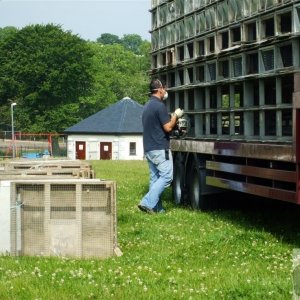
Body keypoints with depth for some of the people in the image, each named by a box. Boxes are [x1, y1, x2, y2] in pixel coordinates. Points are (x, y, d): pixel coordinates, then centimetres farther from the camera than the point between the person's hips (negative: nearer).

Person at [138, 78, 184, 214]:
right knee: (166, 176, -7)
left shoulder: (147, 106, 15)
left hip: (148, 148, 9)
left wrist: (172, 118, 21)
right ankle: (148, 203, -16)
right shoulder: (160, 105, -14)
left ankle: (156, 208, 8)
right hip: (160, 148, -9)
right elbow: (168, 127, -15)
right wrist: (175, 116, -1)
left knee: (155, 178, 10)